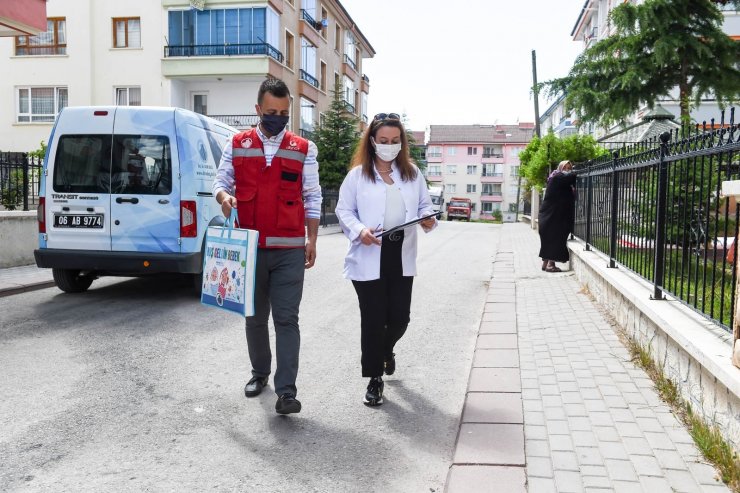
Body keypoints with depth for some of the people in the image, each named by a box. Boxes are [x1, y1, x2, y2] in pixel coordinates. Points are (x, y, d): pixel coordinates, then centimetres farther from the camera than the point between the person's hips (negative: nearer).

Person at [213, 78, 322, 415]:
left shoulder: (303, 149, 5)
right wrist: (224, 197, -14)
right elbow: (220, 181, 11)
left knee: (286, 319, -5)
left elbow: (312, 198, 7)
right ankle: (259, 372, 33)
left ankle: (286, 390, -3)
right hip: (249, 247, 2)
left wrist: (312, 240, 0)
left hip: (289, 251, -2)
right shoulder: (237, 145, 7)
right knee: (254, 317, 14)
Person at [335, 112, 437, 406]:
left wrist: (428, 219, -10)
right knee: (373, 319, 2)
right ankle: (375, 379, 17)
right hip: (369, 256, -3)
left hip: (402, 256, 3)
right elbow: (344, 211, 1)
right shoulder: (358, 174, 0)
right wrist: (359, 230, -18)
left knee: (400, 316, 7)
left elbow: (424, 204, 13)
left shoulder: (412, 173, 10)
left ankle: (386, 349, 43)